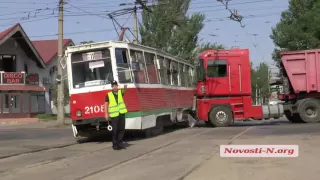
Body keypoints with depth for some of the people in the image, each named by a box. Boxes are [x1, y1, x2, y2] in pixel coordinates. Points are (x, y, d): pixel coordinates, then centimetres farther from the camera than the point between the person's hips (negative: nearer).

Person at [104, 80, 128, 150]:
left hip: (121, 113, 3)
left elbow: (124, 90, -15)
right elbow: (106, 104, 1)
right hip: (114, 114, -3)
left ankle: (120, 143, 16)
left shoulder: (120, 92, 7)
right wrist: (106, 114, -6)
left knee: (122, 129, 6)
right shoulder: (108, 95, 1)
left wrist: (125, 88, -40)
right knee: (115, 130, -1)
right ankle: (115, 144, 7)